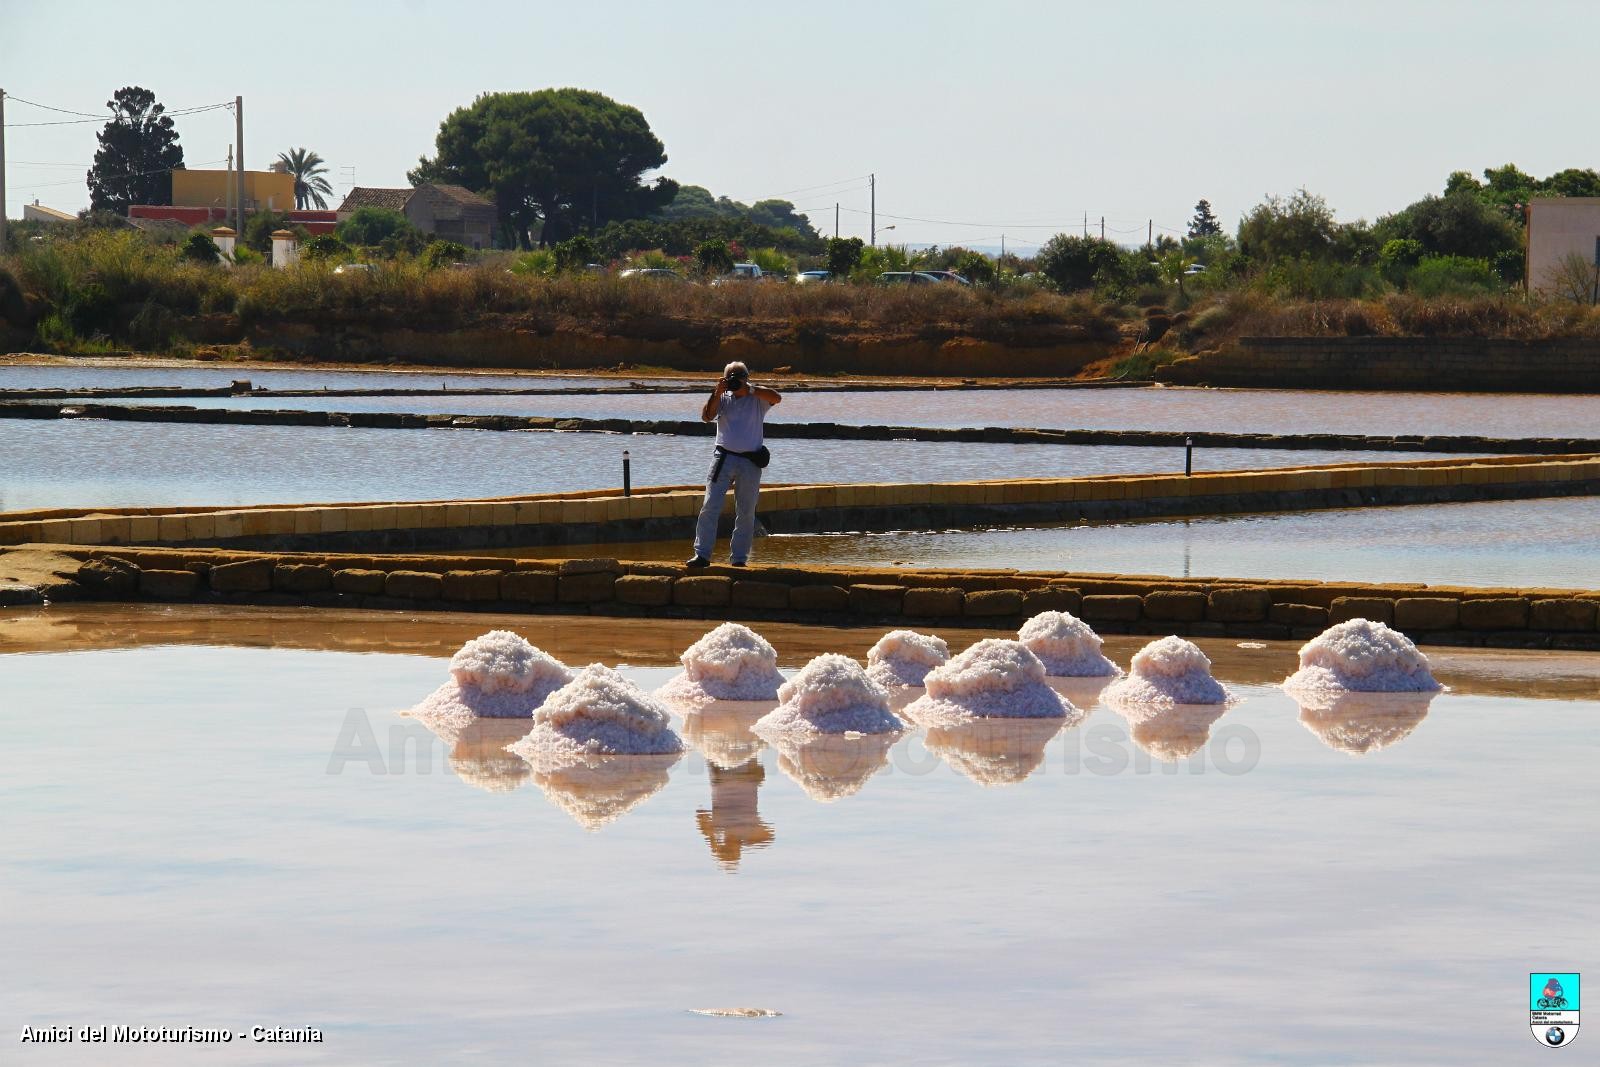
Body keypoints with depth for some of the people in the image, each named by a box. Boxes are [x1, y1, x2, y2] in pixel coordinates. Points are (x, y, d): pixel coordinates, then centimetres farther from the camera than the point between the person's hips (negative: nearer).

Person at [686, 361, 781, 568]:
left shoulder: (757, 398, 4)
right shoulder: (723, 398, 8)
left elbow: (776, 398, -15)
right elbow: (707, 416, -6)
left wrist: (749, 389, -19)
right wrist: (717, 393, -14)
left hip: (750, 463, 0)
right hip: (724, 457, 0)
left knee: (746, 513, 5)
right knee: (710, 506, -9)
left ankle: (739, 558, 12)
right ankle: (702, 554, -9)